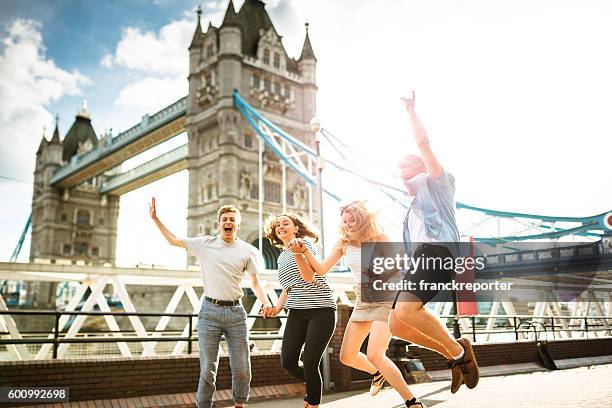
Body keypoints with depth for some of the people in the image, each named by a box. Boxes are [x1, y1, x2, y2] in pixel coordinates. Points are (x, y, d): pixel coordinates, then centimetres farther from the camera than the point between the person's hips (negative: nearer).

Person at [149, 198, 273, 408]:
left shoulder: (247, 251, 7)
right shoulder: (205, 244, 6)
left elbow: (255, 283, 12)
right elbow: (173, 240, 16)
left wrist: (265, 302, -4)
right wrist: (155, 218, 12)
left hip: (236, 312, 1)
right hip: (210, 311, -1)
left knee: (242, 369, 3)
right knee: (208, 369, 2)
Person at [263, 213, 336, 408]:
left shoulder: (305, 243, -3)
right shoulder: (281, 258, 17)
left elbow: (309, 277, -16)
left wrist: (298, 253, -30)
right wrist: (277, 308, 7)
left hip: (321, 310, -7)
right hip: (297, 312, 7)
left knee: (309, 364, -10)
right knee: (288, 362, 1)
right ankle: (314, 386, 30)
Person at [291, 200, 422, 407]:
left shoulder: (379, 239, -14)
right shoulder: (344, 244, 1)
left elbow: (397, 271, -13)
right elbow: (321, 269, 0)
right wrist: (304, 250, -11)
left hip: (385, 301, -6)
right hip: (362, 303, 7)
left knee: (375, 355, -22)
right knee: (347, 357, 8)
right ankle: (378, 373, 38)